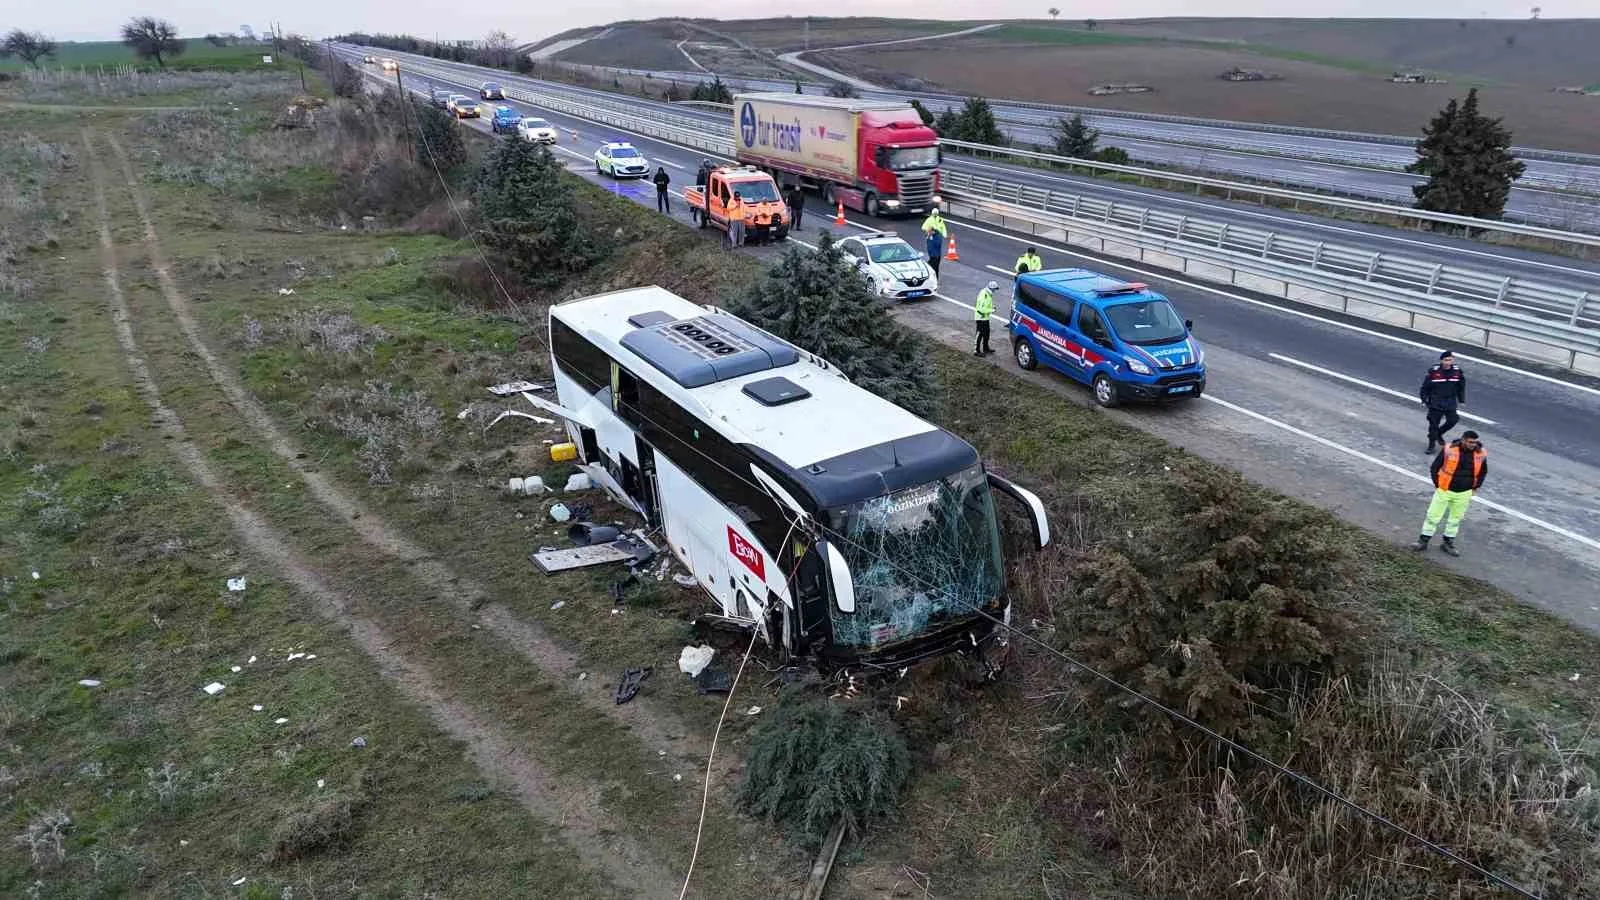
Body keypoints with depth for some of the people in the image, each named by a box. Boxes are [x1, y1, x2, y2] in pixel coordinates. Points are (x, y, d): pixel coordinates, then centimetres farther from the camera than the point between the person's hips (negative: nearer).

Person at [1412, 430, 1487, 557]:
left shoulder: (1481, 454, -8)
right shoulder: (1449, 450, -16)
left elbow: (1483, 472, 12)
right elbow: (1434, 467, -5)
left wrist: (1475, 487, 9)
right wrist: (1437, 485, -5)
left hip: (1464, 494, 2)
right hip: (1444, 490, -2)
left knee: (1455, 519, 13)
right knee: (1433, 516, 4)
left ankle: (1448, 543, 27)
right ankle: (1423, 541, 14)